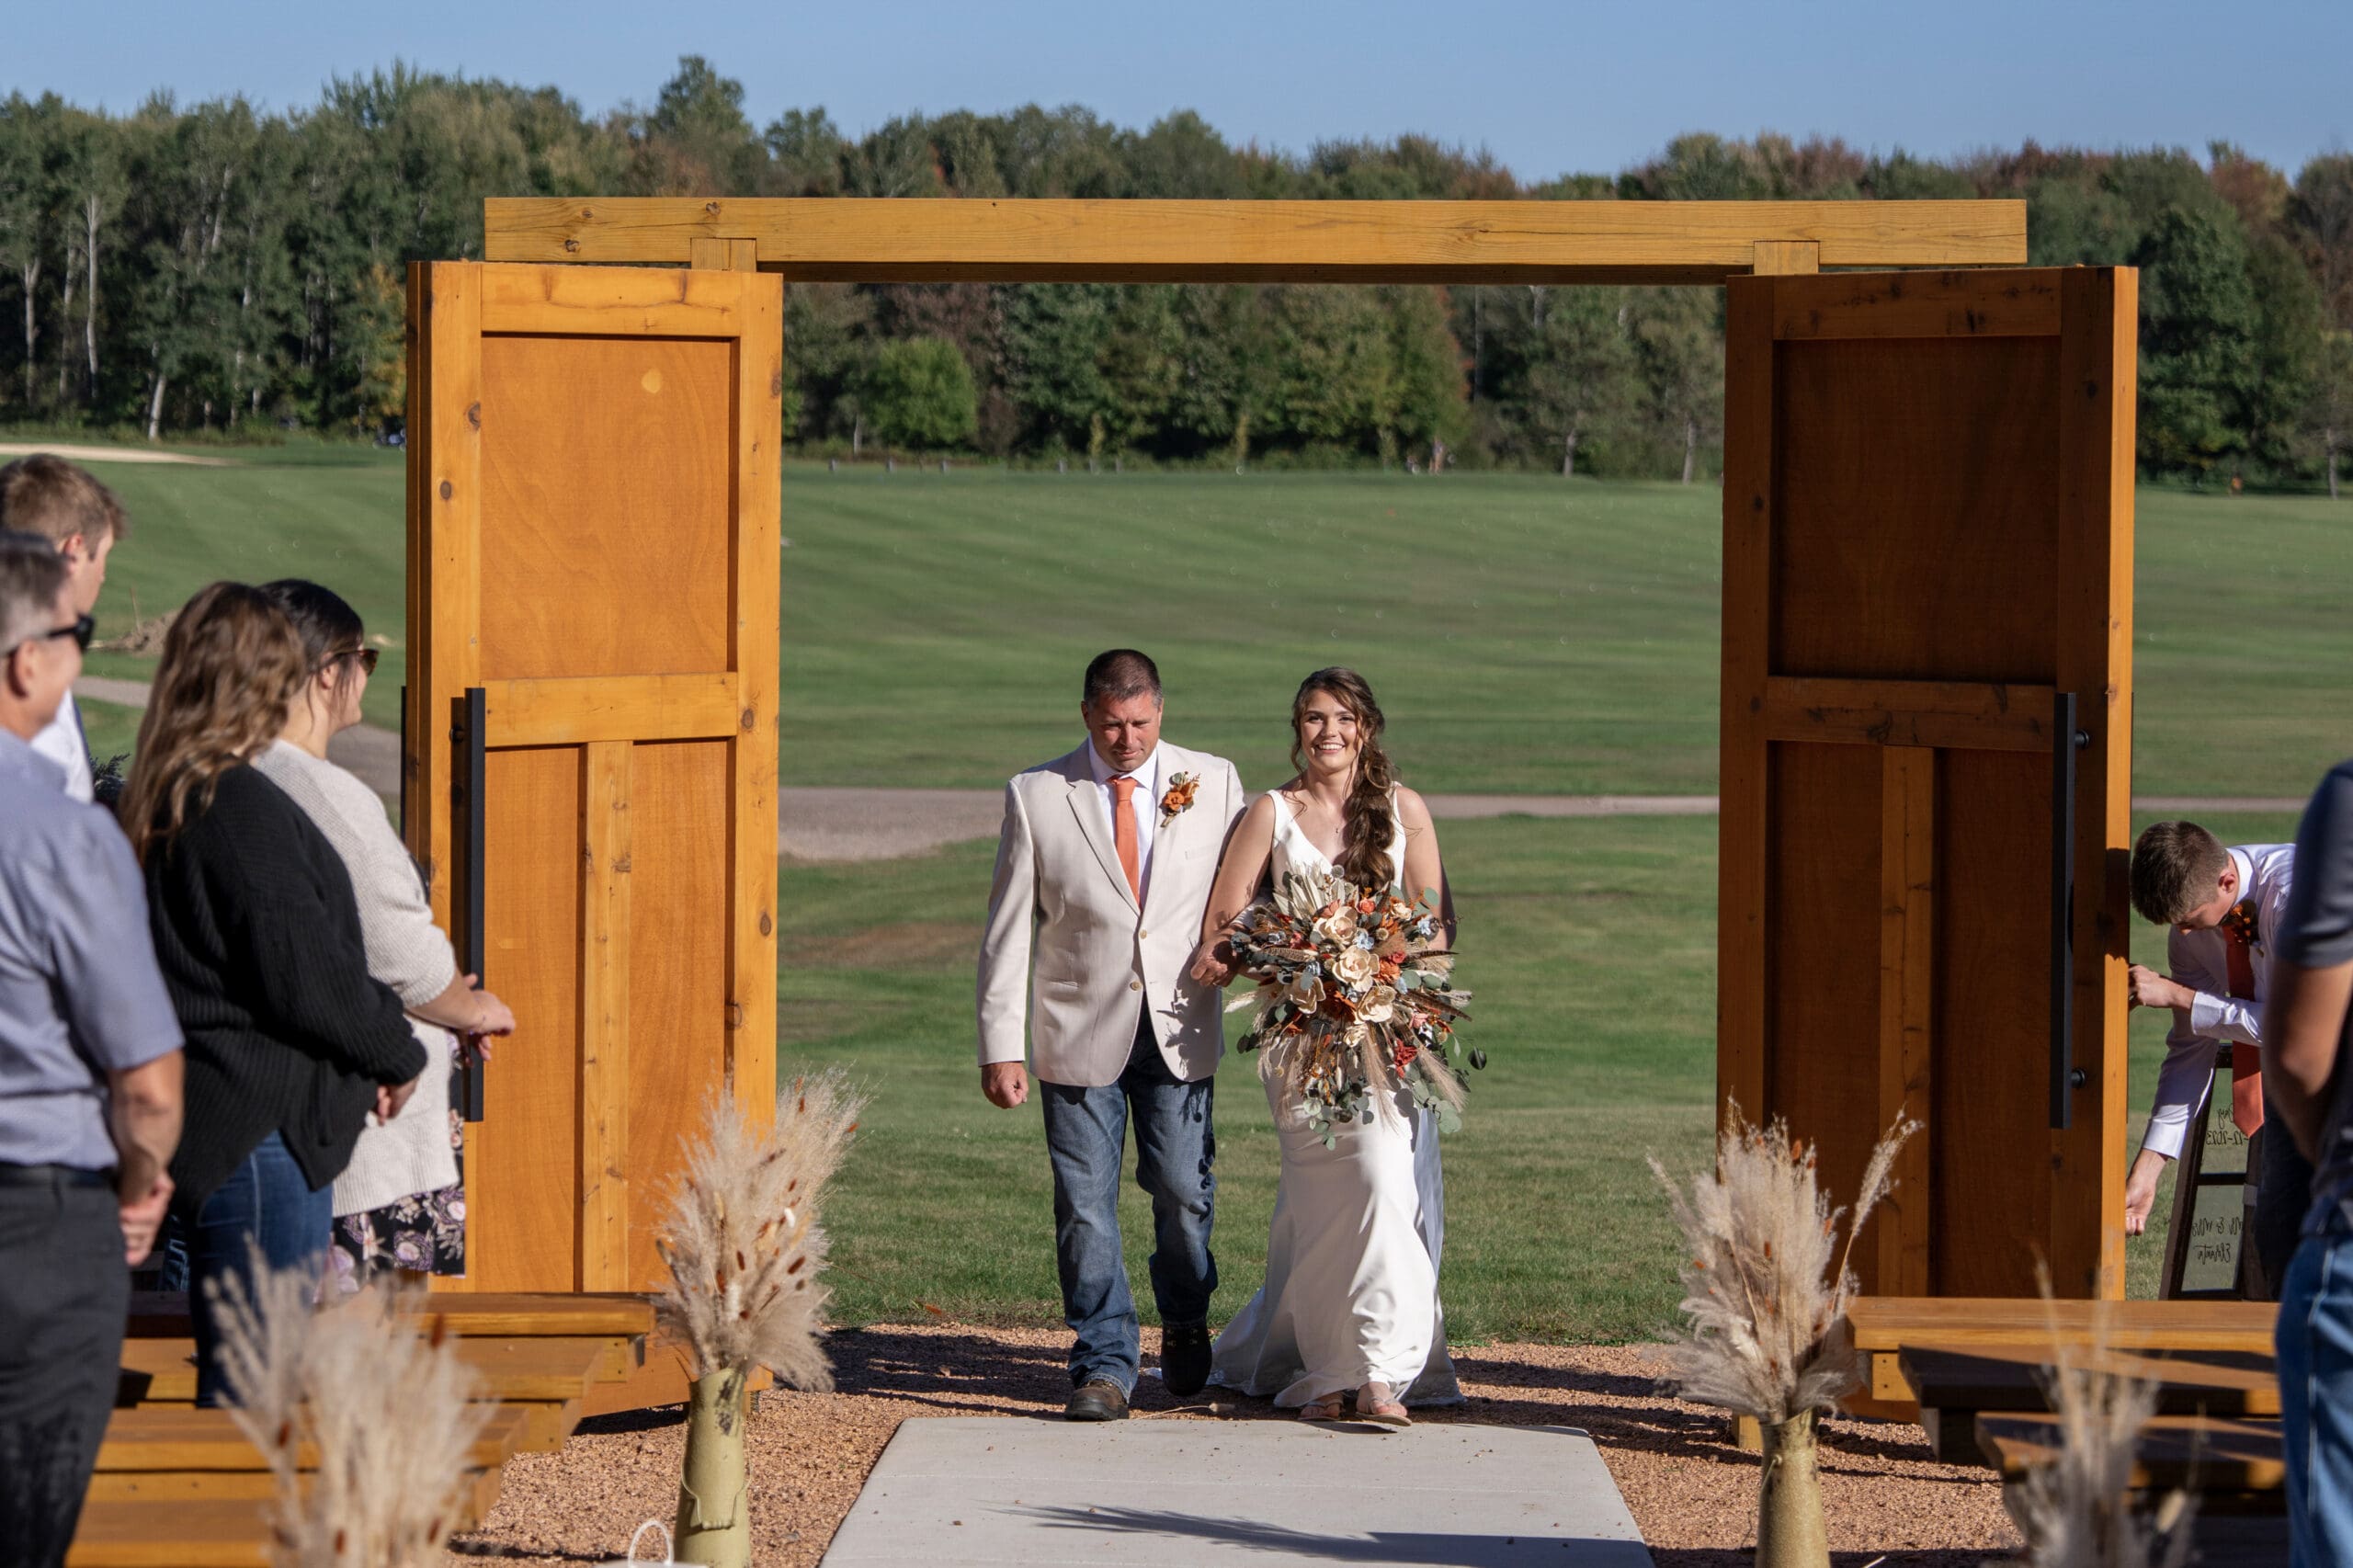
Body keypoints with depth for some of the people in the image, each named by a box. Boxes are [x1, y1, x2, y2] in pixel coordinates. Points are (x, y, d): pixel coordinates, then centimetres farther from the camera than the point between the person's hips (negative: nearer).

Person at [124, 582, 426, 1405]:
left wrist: (377, 1046, 13)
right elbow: (305, 975, -18)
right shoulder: (244, 809, -16)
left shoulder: (158, 805, 12)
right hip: (259, 1127, -10)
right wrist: (399, 1053, -1)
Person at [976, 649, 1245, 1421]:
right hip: (1082, 1031, -1)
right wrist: (1001, 1046, -5)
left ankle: (1185, 1325, 27)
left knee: (1183, 1191, -1)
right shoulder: (1036, 796, -1)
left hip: (1179, 1028, 1)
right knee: (1085, 1204, -2)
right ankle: (1104, 1363, 9)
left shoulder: (1213, 783, 3)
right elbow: (1008, 929, -1)